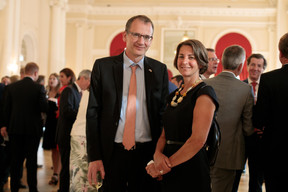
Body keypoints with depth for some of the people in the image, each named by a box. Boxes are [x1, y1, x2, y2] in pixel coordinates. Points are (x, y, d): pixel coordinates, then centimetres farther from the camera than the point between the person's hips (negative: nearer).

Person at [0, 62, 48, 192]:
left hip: (15, 128, 3)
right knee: (32, 159, 6)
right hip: (33, 128, -3)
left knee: (16, 159, 11)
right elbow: (44, 108, -11)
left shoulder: (11, 87, 1)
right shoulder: (39, 88, -10)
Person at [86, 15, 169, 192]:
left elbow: (164, 114, 5)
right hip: (112, 154, -1)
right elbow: (93, 113, -1)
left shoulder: (160, 70, 3)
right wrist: (94, 157, -6)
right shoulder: (103, 66, 0)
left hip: (147, 154, 1)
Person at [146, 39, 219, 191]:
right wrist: (158, 154, -9)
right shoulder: (174, 96, 13)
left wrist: (167, 165, -15)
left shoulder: (204, 93, -10)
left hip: (191, 170, -7)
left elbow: (198, 140, -19)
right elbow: (164, 135, 11)